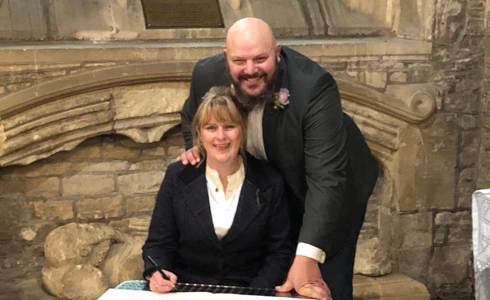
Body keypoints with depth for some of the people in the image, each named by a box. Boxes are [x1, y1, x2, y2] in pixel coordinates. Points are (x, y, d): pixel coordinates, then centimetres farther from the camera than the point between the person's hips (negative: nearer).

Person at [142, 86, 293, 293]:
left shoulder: (269, 182, -1)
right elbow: (158, 243, 3)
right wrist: (156, 273, -17)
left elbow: (280, 251, 2)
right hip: (185, 292, 2)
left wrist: (254, 293, -12)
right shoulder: (177, 176, 0)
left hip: (248, 291, -1)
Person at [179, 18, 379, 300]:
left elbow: (326, 177, -40)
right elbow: (192, 117, 5)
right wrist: (196, 146, -17)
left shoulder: (314, 85, -35)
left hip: (332, 189, -4)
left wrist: (307, 256, -48)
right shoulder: (208, 74, -20)